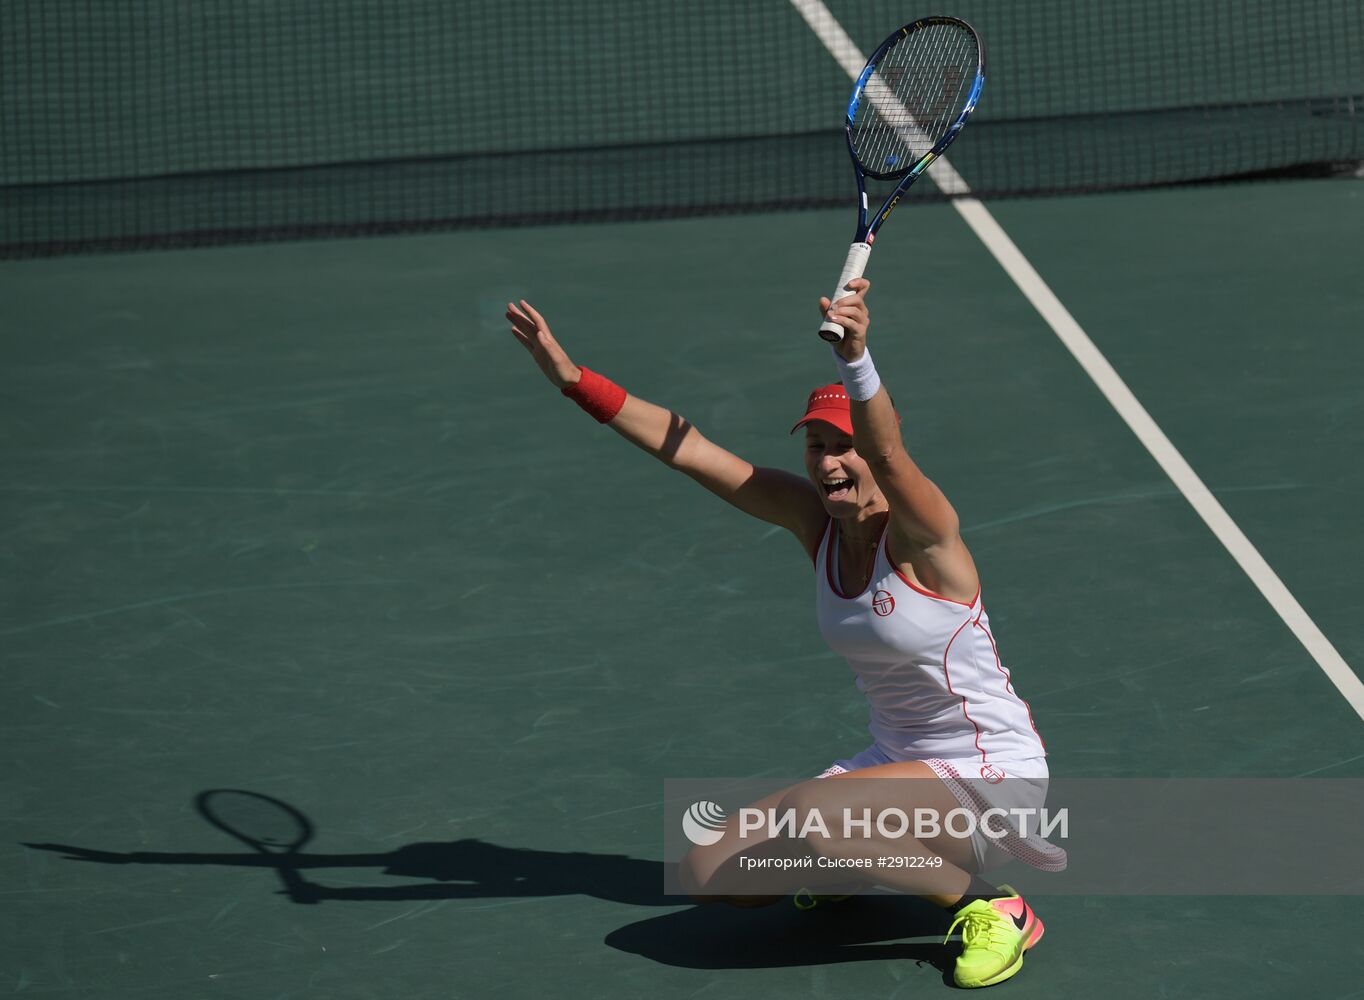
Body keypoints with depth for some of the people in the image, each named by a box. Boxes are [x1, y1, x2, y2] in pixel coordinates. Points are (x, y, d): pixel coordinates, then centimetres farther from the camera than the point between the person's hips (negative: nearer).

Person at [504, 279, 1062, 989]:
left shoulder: (921, 530, -20)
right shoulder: (814, 518, -2)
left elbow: (886, 449, -43)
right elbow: (686, 448, -2)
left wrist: (854, 355, -62)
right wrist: (573, 379, -8)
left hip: (988, 771, -7)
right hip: (897, 759, 7)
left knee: (811, 816, -34)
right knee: (708, 874, -3)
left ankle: (990, 909, -13)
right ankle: (852, 864, 26)